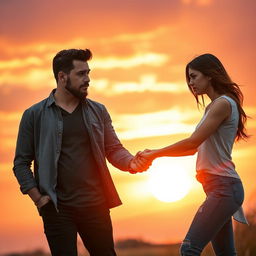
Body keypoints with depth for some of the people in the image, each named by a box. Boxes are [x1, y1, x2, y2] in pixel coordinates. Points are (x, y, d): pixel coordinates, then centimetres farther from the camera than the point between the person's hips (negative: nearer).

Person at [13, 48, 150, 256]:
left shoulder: (98, 111, 10)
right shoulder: (34, 115, 1)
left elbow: (114, 150, 10)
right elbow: (21, 163, 3)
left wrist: (131, 162, -12)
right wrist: (38, 198, -6)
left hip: (96, 206, 3)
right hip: (58, 208, -3)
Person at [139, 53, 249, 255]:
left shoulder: (223, 103, -12)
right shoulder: (213, 106, 17)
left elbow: (192, 142, -17)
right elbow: (196, 148, 16)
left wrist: (154, 154, -9)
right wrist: (156, 153, 8)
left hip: (223, 187, -10)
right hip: (221, 187, 10)